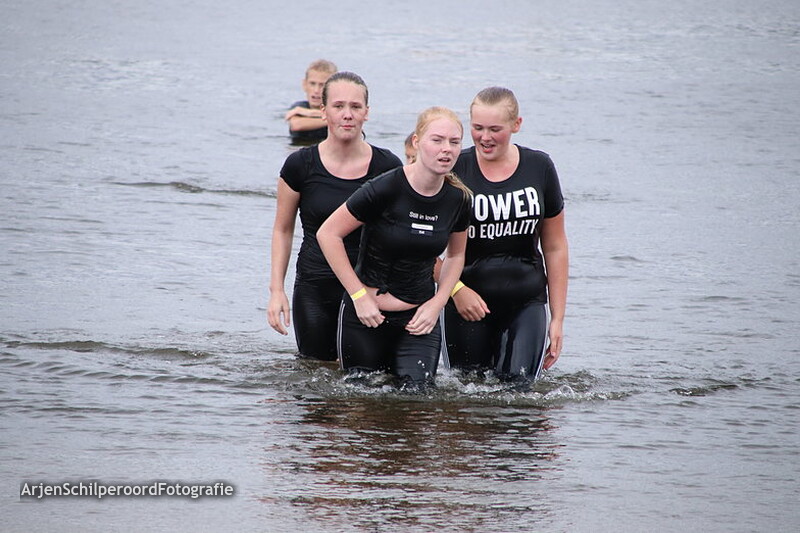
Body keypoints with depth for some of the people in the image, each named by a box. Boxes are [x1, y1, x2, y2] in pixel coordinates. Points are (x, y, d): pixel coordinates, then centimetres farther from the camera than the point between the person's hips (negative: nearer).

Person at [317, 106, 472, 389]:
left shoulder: (458, 199, -3)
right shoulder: (386, 189, -18)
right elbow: (328, 234, -13)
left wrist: (436, 304, 1)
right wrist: (359, 296, -13)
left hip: (419, 317, 3)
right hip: (366, 313, -3)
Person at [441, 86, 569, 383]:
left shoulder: (539, 168, 4)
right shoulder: (454, 171, -4)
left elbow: (555, 248, 11)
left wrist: (557, 318, 10)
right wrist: (457, 289, -16)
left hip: (527, 302, 1)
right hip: (467, 300, -1)